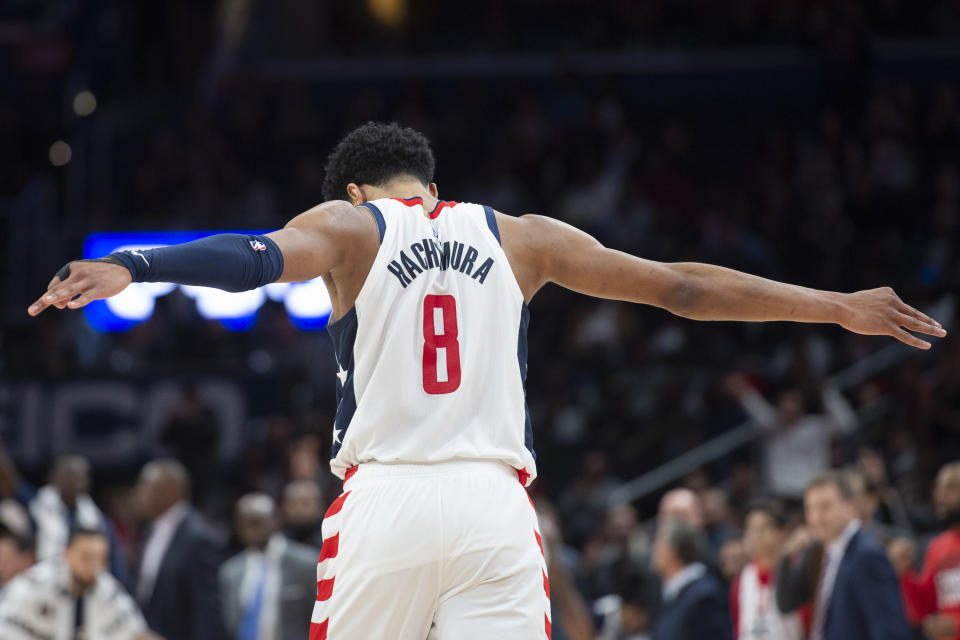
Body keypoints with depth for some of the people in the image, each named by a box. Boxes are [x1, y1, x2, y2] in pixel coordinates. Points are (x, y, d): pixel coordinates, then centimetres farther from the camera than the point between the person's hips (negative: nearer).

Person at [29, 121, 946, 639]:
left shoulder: (347, 224, 10)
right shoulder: (517, 238, 16)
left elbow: (260, 257, -13)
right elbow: (680, 288, 16)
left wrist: (127, 267, -27)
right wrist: (838, 308, 23)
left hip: (384, 497, -1)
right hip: (494, 502, 1)